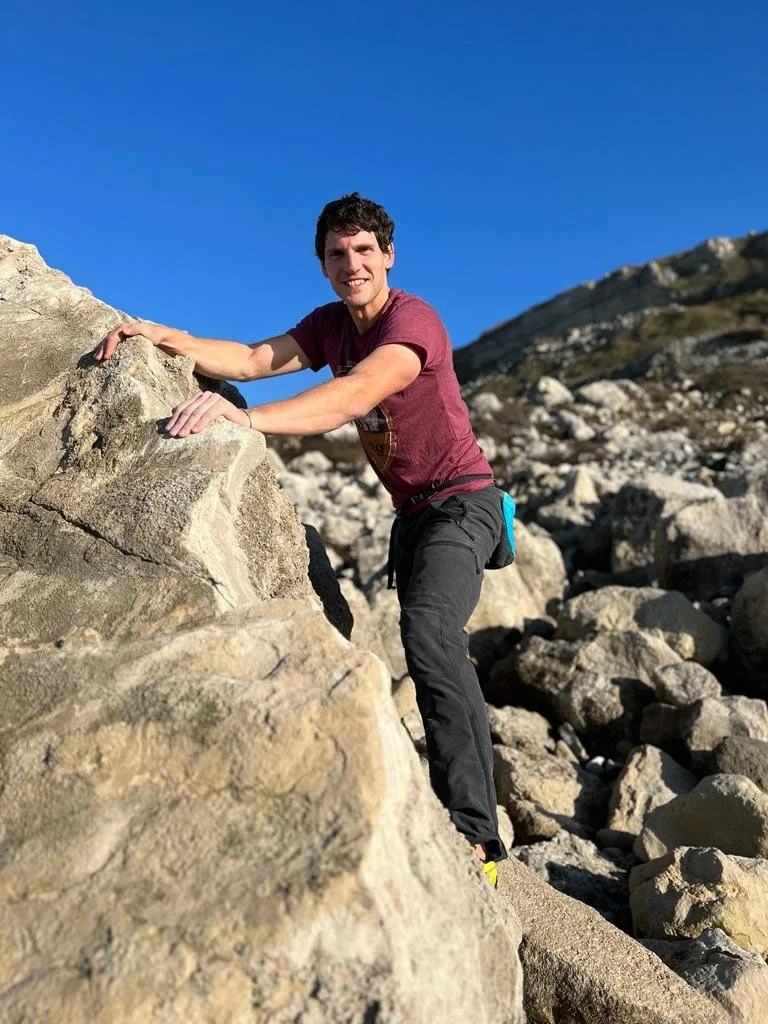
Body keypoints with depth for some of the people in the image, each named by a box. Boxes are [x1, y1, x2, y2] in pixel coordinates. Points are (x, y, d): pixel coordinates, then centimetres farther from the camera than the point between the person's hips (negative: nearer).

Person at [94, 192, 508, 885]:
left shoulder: (412, 319, -18)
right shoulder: (331, 324, 6)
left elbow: (356, 394, -36)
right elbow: (256, 359, -6)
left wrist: (248, 418, -49)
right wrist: (167, 337, -20)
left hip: (460, 500, -8)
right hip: (412, 510, 8)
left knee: (429, 631, -31)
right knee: (434, 663, 14)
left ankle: (475, 836, -30)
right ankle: (465, 805, 29)